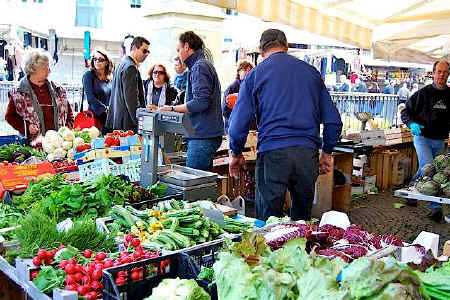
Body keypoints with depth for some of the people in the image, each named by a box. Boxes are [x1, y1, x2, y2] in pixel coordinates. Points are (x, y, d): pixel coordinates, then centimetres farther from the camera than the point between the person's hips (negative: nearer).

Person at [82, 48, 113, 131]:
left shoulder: (110, 78, 14)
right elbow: (90, 97, -10)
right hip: (95, 115, -4)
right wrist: (105, 109, -11)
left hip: (109, 118, 4)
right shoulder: (88, 75, 0)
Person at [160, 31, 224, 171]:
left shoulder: (199, 67, -11)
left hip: (203, 136, -11)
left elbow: (201, 102, -22)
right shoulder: (205, 64, 22)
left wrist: (172, 109, -14)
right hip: (208, 134, 11)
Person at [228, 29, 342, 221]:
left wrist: (236, 154, 15)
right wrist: (327, 152, 24)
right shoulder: (311, 72, 14)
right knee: (303, 219, 17)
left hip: (273, 154, -3)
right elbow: (333, 120, 13)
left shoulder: (255, 74, 5)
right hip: (308, 154, 3)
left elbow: (238, 124, 0)